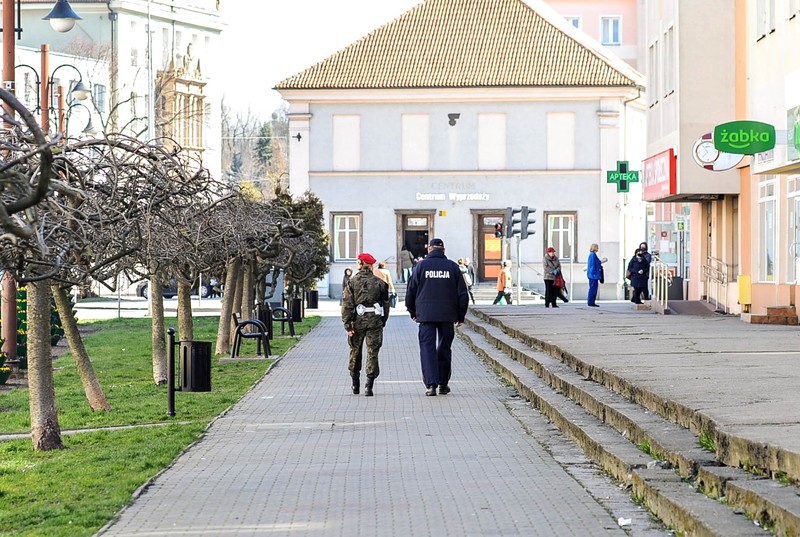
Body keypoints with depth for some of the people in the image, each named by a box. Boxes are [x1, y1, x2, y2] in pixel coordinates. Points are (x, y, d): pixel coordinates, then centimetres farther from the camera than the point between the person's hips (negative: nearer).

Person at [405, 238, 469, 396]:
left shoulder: (421, 266, 1)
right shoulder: (452, 267, 4)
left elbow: (411, 291, 5)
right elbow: (462, 293, 5)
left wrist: (412, 312, 18)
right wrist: (461, 316, 13)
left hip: (426, 315, -2)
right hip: (447, 315, 2)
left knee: (427, 348, -2)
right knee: (444, 348, 13)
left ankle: (431, 384, -14)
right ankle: (443, 384, 18)